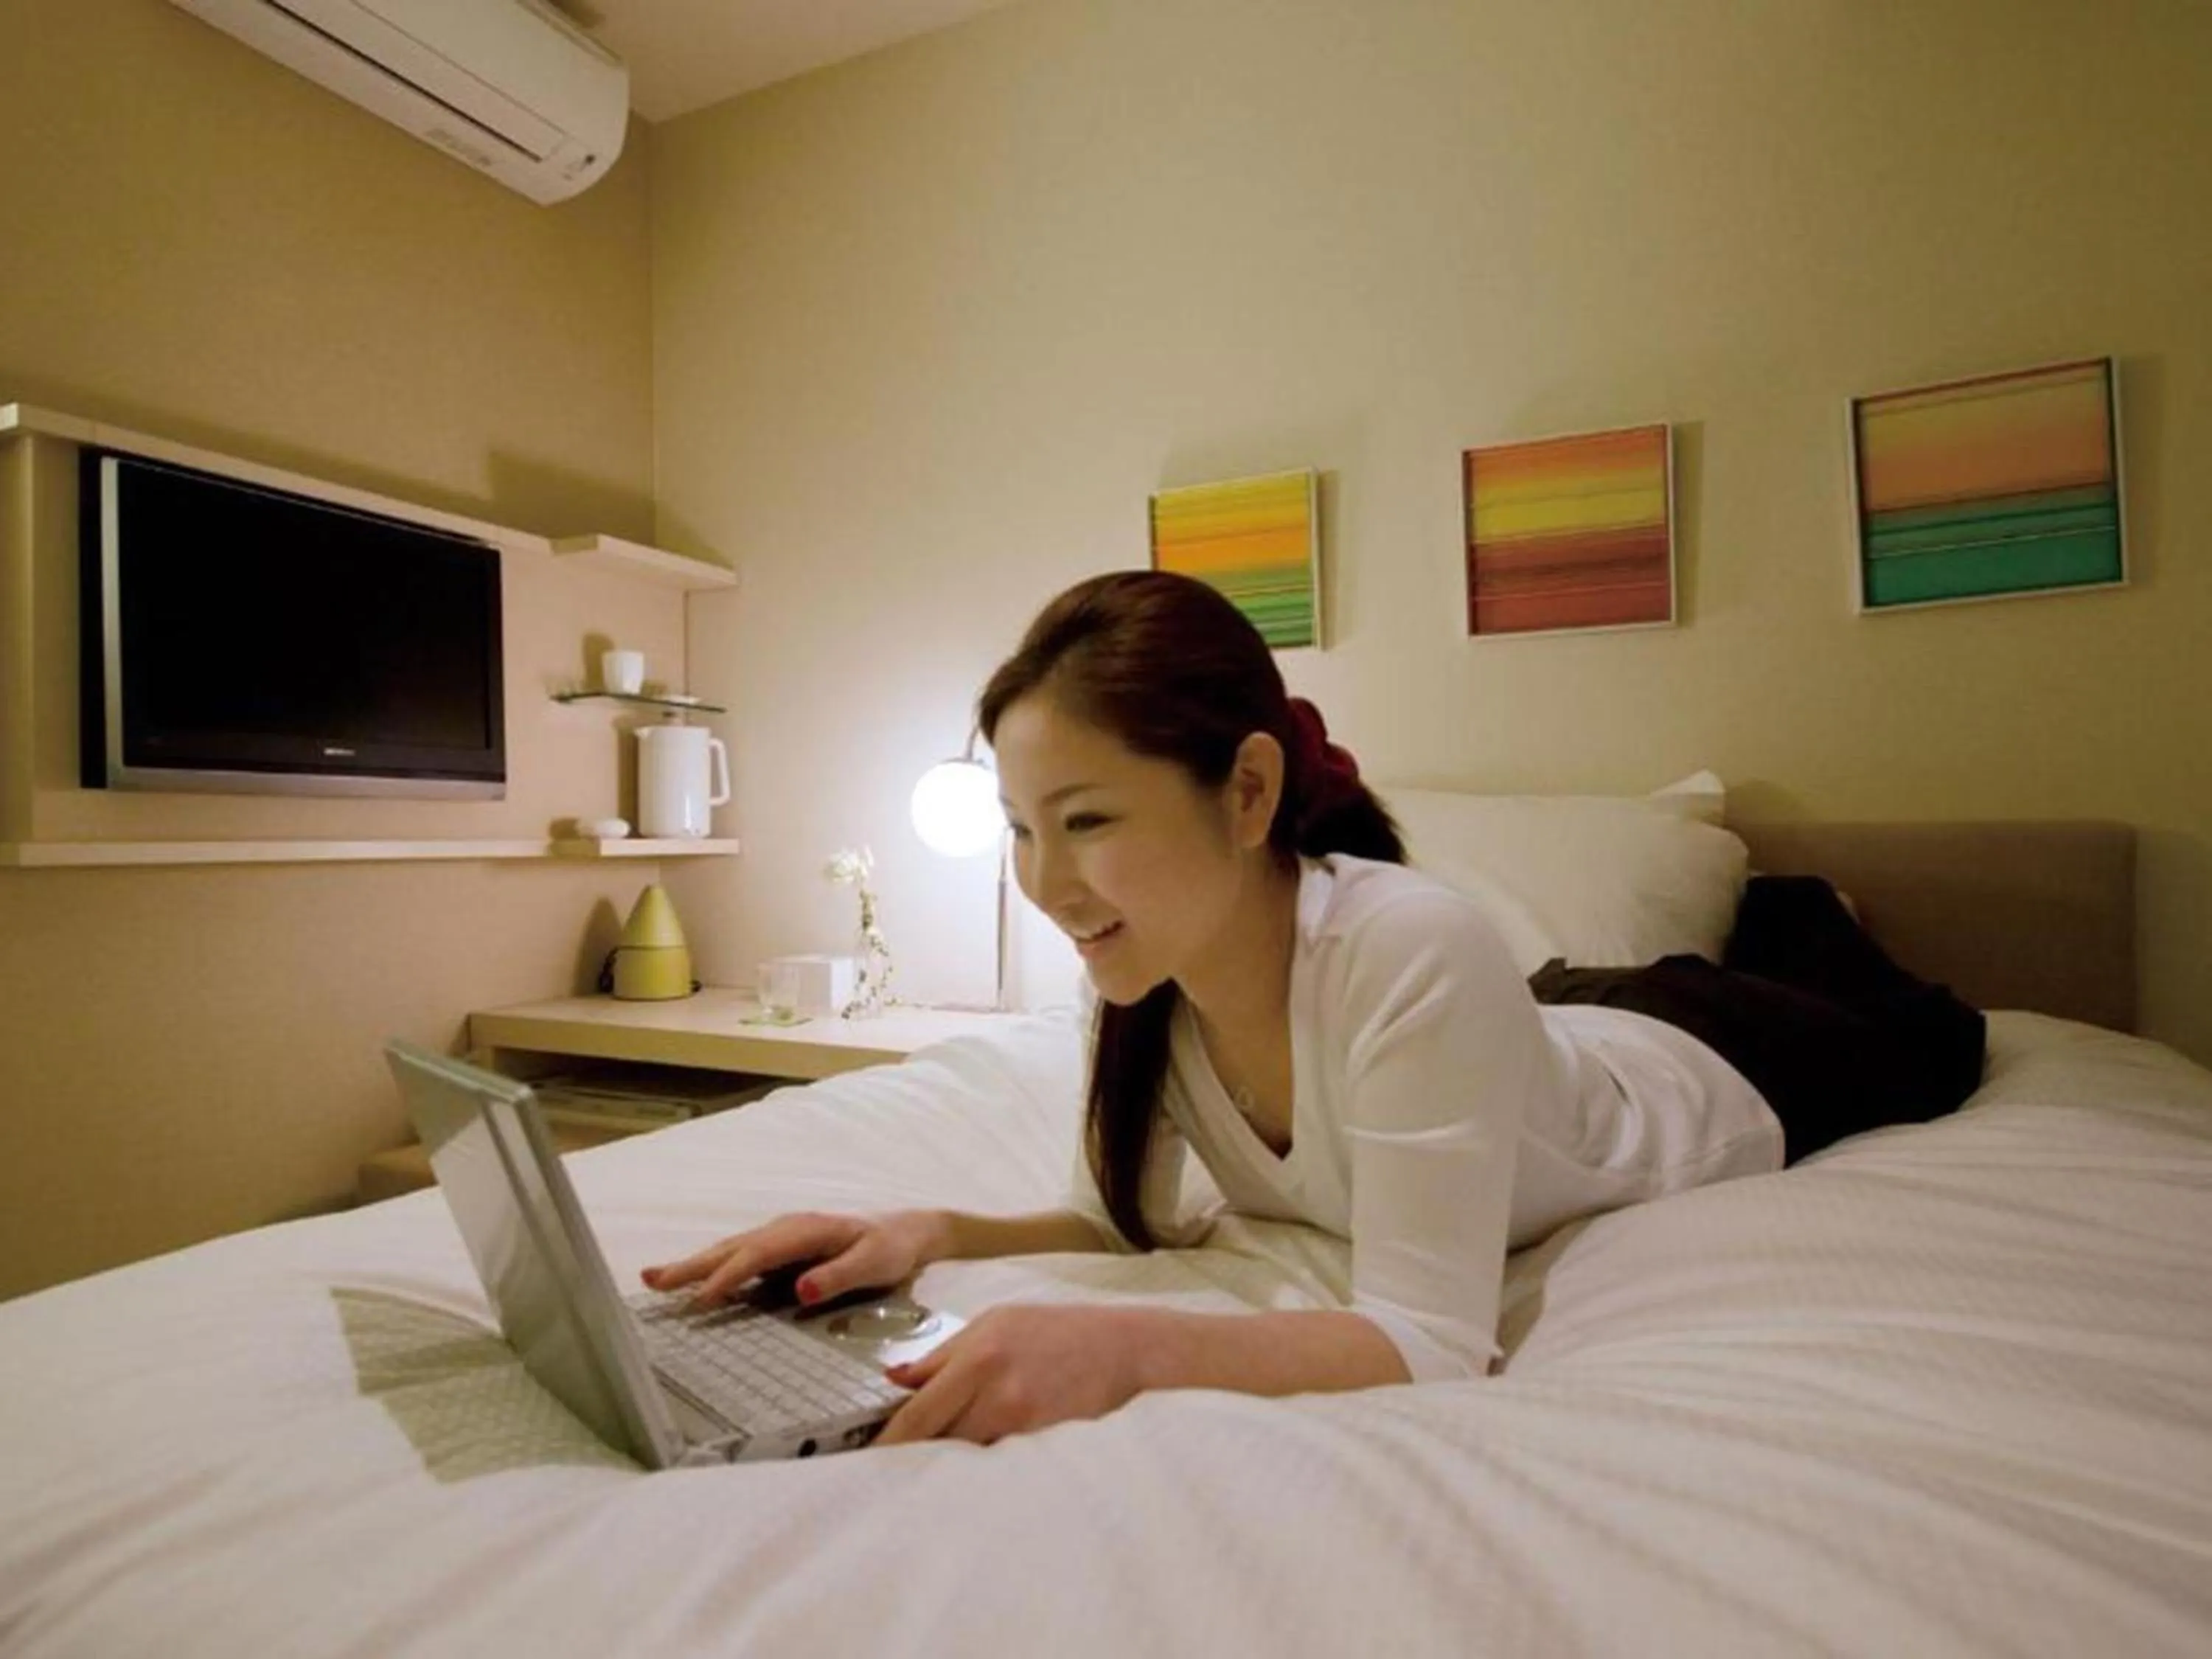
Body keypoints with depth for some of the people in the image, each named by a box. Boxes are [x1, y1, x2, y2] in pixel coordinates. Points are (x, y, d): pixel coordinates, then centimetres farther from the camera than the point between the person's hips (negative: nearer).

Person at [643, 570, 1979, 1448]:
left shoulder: (1415, 957, -47)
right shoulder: (1143, 978, -28)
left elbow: (1434, 1345, -44)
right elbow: (1129, 1222, -18)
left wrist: (1130, 1347, -58)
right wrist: (934, 1236, -34)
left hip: (1695, 1102, -3)